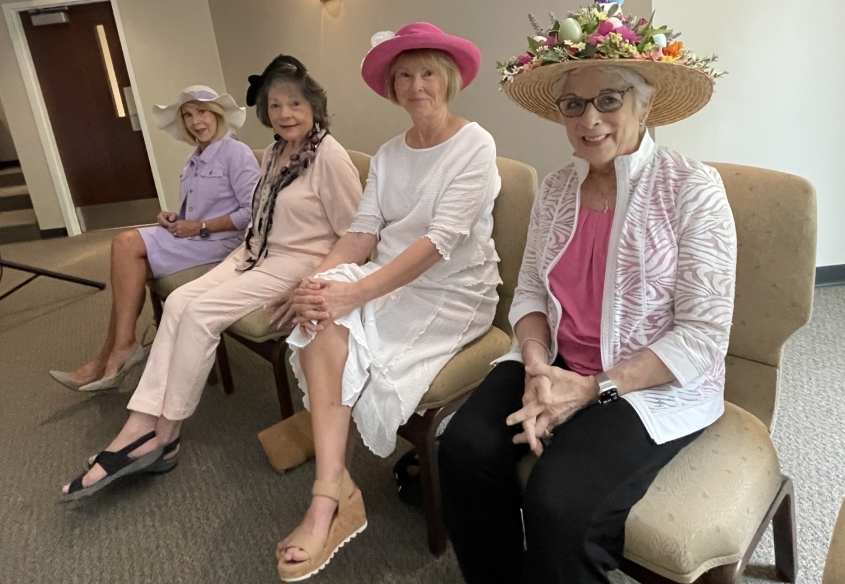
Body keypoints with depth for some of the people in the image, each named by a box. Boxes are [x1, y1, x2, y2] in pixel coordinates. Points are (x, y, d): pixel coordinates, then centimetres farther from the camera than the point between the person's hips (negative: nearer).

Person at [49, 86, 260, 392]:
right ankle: (116, 354, -11)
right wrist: (174, 218, 1)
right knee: (126, 245, -14)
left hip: (219, 241, -8)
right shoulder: (195, 159, 19)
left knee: (127, 244, -19)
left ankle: (116, 354, -11)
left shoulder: (236, 152, -9)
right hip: (192, 238, 8)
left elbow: (253, 211, -18)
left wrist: (201, 227, -16)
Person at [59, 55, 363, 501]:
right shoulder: (274, 153, 12)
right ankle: (142, 424, -13)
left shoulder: (330, 156, -15)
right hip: (257, 253, 8)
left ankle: (163, 433, -5)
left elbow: (356, 235, -15)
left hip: (298, 263, -8)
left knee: (201, 312, -21)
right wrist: (250, 248, 9)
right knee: (179, 302, -13)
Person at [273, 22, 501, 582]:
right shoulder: (388, 154, 13)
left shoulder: (475, 145, -8)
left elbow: (441, 241, -20)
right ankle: (334, 492, -24)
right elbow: (364, 229, 2)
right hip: (391, 279, 6)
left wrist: (353, 293, -28)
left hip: (452, 291, -5)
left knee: (330, 326, -25)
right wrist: (321, 278, -19)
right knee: (320, 318, -24)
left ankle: (331, 493, -12)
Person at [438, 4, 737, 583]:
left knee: (559, 503, -26)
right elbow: (530, 290, 6)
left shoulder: (692, 187, -12)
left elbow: (703, 333, -15)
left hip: (657, 386, -4)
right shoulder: (555, 189, 5)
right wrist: (538, 368, -13)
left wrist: (595, 389, -21)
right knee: (465, 449, -17)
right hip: (558, 368, 5)